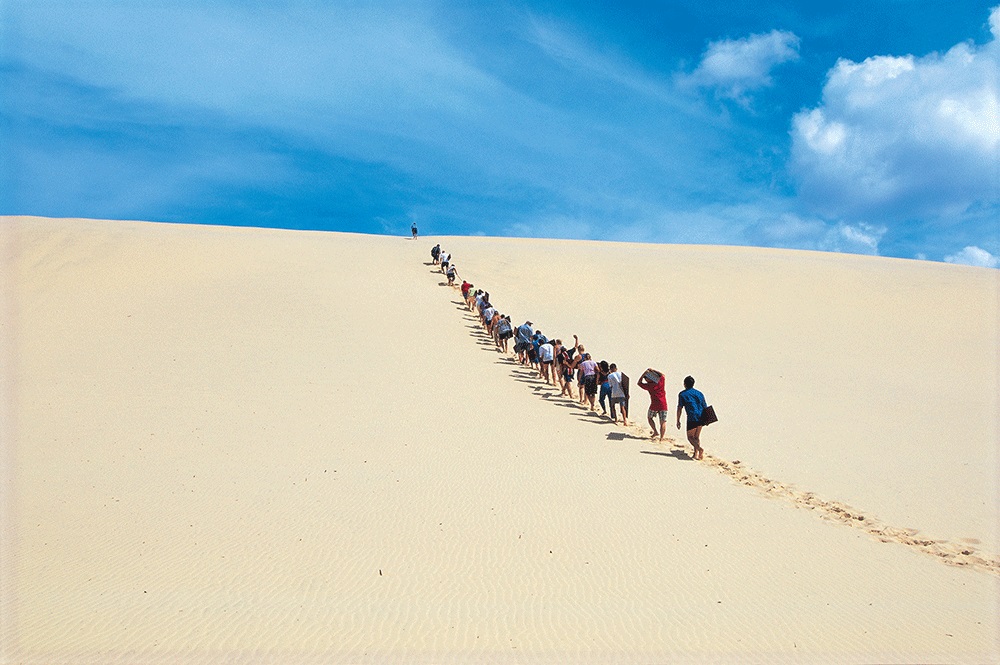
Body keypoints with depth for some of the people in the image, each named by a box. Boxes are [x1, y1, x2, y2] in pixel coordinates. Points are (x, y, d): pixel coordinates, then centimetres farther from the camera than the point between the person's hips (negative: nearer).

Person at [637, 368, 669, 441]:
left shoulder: (649, 385, -6)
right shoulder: (661, 381, 2)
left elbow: (639, 383, 10)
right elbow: (663, 375, 24)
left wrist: (644, 373, 6)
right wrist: (653, 370, 20)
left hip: (654, 405, -3)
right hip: (663, 405, 3)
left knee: (649, 417, 23)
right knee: (663, 422, 6)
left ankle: (656, 432, 14)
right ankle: (661, 438, 4)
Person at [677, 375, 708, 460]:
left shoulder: (682, 394, 3)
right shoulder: (699, 393, 15)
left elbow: (679, 408, -2)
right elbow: (705, 407, 16)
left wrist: (678, 421, 3)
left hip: (692, 419, -5)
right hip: (701, 418, 5)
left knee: (690, 437, 8)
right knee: (697, 436, 20)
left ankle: (700, 448, -17)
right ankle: (696, 454, 16)